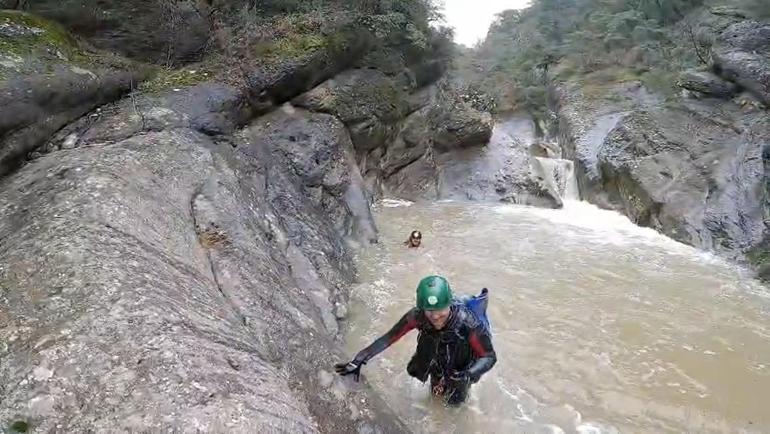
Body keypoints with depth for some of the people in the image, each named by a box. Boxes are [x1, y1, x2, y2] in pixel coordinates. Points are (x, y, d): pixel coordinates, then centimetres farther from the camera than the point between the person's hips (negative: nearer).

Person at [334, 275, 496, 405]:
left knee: (454, 400, 21)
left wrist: (468, 375, -50)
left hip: (461, 366, -2)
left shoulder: (467, 323, -43)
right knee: (437, 391, 28)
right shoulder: (418, 316, -36)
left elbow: (490, 357, -32)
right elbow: (389, 338, -28)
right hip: (438, 360, 3)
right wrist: (358, 360, -35)